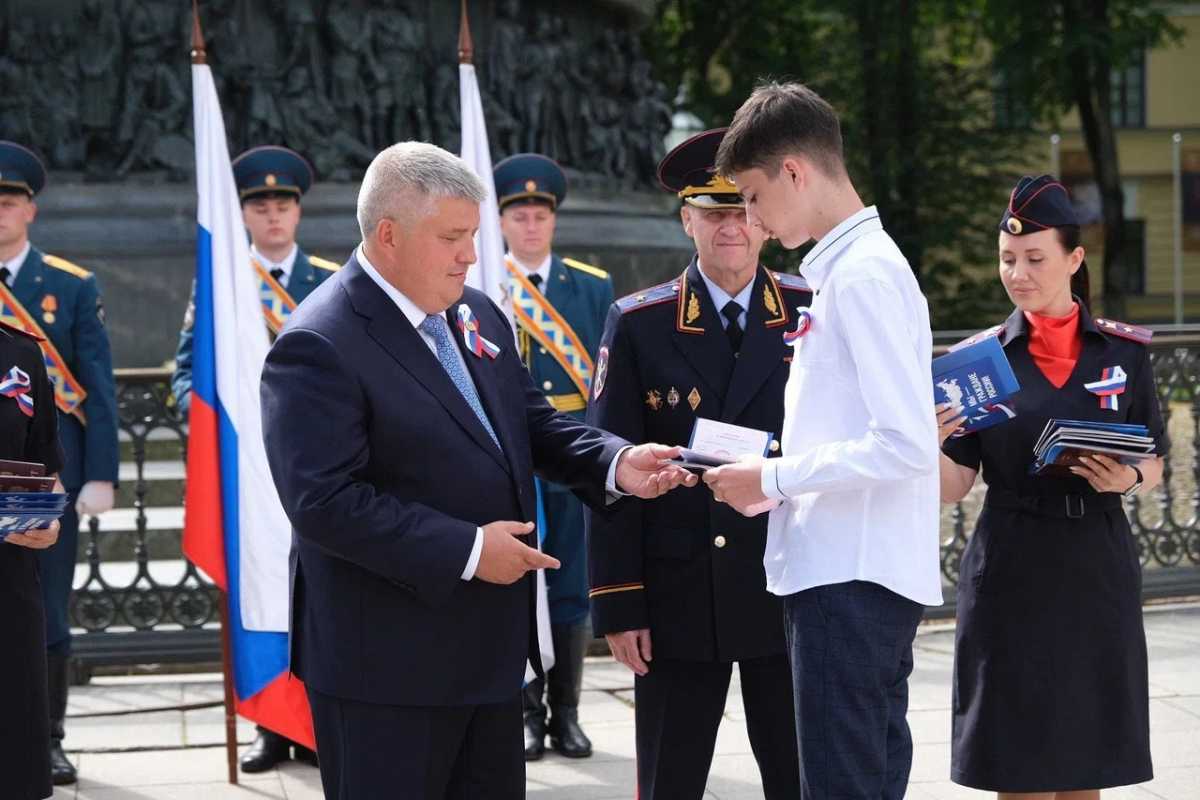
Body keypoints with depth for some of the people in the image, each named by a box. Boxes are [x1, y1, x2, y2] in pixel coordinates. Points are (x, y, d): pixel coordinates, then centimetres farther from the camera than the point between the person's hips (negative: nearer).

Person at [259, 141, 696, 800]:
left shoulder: (477, 315, 10)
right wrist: (466, 550, -23)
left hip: (489, 648, 9)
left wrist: (617, 464, -3)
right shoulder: (319, 347, -18)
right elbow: (325, 501, -24)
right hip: (387, 668, -8)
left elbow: (533, 424, 17)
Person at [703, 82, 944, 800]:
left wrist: (774, 478, -12)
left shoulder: (863, 275, -14)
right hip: (853, 572, 10)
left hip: (852, 579, -10)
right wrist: (781, 487, 11)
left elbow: (908, 443, -20)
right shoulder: (851, 266, 14)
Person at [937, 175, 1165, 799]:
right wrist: (927, 442, -23)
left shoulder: (1124, 352, 3)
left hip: (1096, 576, 1)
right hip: (1012, 580, -1)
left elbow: (1154, 467, 10)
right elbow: (952, 487, -2)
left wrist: (1126, 479, -12)